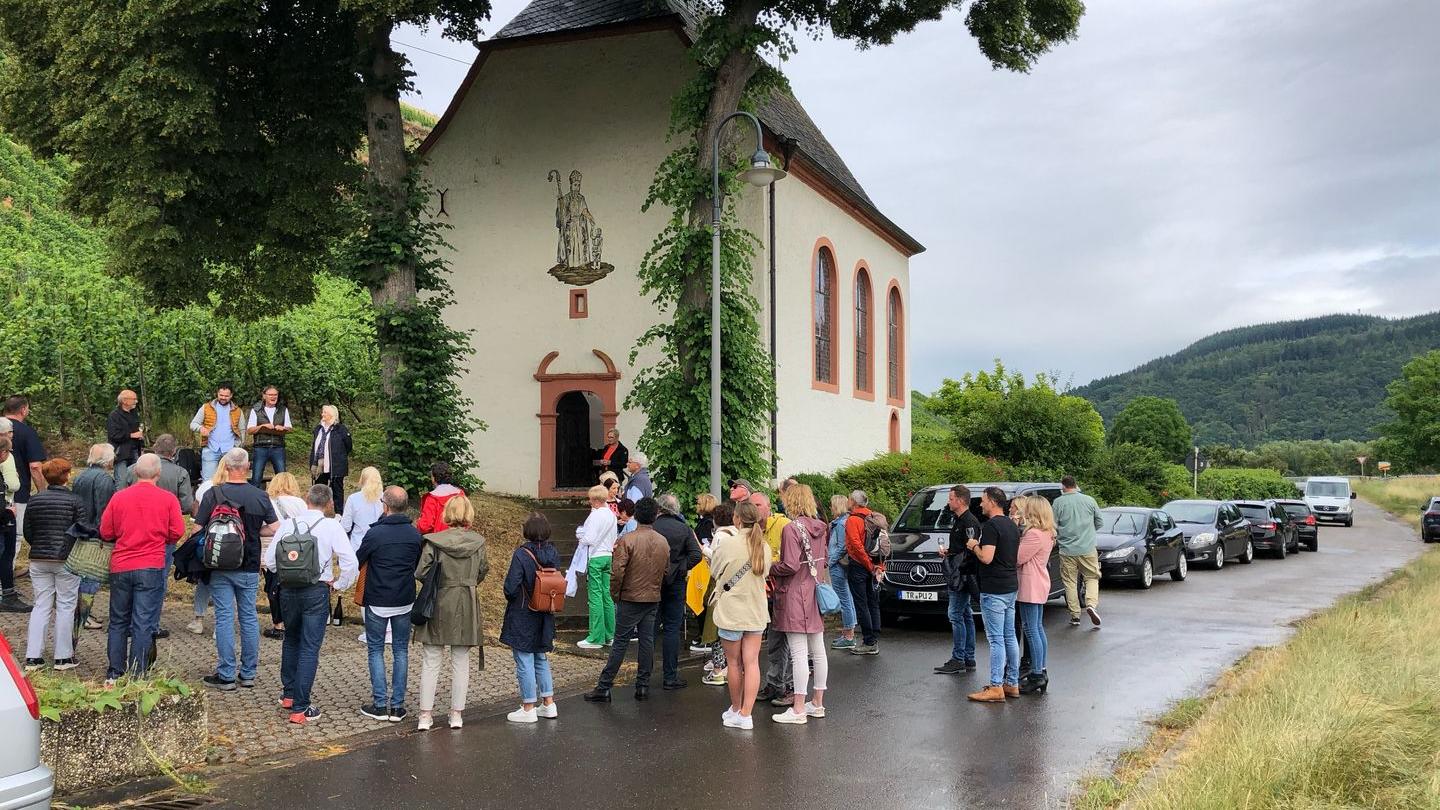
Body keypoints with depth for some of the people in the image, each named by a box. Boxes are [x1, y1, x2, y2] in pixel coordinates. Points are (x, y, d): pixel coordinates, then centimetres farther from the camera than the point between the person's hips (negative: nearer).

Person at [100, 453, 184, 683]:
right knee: (143, 624, 1)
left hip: (120, 567, 2)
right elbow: (177, 532, -4)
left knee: (118, 622, 14)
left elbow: (105, 532, 5)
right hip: (151, 568, -2)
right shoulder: (168, 499, -5)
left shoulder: (119, 497, 1)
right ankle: (137, 676, 1)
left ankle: (114, 673, 18)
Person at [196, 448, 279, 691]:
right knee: (249, 617, 10)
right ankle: (248, 673, 16)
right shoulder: (260, 496, -3)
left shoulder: (213, 494, -8)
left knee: (224, 618, 2)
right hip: (250, 568, 2)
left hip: (221, 567, -2)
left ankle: (226, 675, 4)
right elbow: (275, 529, -1)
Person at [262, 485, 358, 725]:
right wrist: (339, 585, 0)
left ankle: (288, 694, 33)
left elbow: (269, 560, 3)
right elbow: (350, 563, -14)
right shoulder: (331, 526, -8)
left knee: (291, 640, 23)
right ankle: (300, 708, 0)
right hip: (317, 591, -3)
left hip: (288, 590, 4)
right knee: (310, 648, 1)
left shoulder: (288, 523, 1)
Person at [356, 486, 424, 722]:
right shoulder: (415, 534, -3)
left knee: (376, 651, 8)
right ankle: (397, 706, 11)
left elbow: (356, 561, -4)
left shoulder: (375, 533, -16)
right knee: (401, 651, 11)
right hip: (405, 602, 3)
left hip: (377, 603, -3)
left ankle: (380, 705, 7)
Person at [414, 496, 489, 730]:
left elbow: (421, 572, -11)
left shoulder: (434, 541, -12)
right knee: (461, 662, 11)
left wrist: (436, 584, 7)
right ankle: (456, 713, 16)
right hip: (467, 606, 2)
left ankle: (425, 715, 8)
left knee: (430, 662, 8)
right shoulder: (478, 542, -5)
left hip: (439, 605, -2)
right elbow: (483, 570, 7)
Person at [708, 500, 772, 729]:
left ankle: (736, 710, 22)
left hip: (732, 611, -4)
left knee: (734, 663, 9)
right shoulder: (764, 546, 0)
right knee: (751, 663, 3)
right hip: (756, 611, 4)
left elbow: (715, 572, -1)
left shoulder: (728, 542, -14)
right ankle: (746, 714, 0)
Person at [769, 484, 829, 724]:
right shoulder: (820, 527, 9)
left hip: (796, 596, -8)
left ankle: (798, 709, -2)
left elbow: (790, 566, -20)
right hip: (817, 594, 8)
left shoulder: (792, 528, -15)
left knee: (798, 653, -6)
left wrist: (769, 568, -5)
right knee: (818, 651, 12)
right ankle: (818, 703, 21)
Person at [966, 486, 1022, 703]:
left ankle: (996, 688, -6)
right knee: (1010, 637, 13)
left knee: (996, 639, -7)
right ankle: (1012, 684, 19)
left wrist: (974, 546, -4)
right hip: (1011, 587, 9)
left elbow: (986, 558, -23)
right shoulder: (1012, 526, 13)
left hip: (993, 591, -9)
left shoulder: (991, 526, -16)